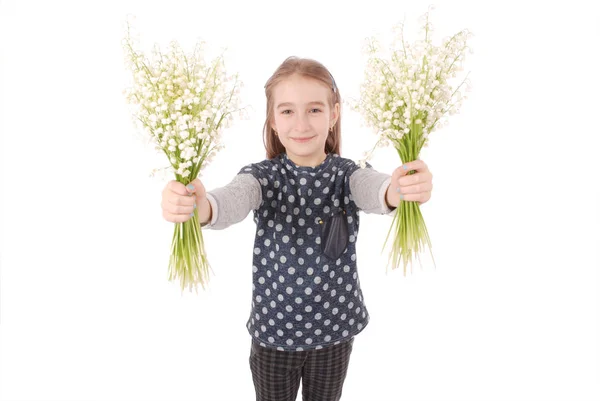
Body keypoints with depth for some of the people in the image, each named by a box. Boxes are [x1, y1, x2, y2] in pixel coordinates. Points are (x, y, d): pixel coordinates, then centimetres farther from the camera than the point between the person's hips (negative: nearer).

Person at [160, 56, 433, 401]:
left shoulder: (347, 174, -10)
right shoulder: (263, 176, -12)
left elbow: (374, 190, -32)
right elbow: (233, 199, -33)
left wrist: (401, 189, -56)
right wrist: (198, 206, -56)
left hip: (335, 329, 1)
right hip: (273, 329, 0)